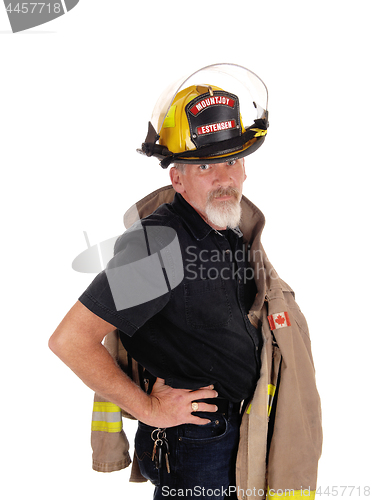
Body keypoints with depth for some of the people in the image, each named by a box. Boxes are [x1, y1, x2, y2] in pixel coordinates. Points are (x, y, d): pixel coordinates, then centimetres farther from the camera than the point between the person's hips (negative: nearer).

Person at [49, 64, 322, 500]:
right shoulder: (160, 242, -26)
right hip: (195, 446, -8)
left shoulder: (234, 227, 1)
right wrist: (150, 408, -20)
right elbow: (70, 340, -28)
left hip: (248, 430, 8)